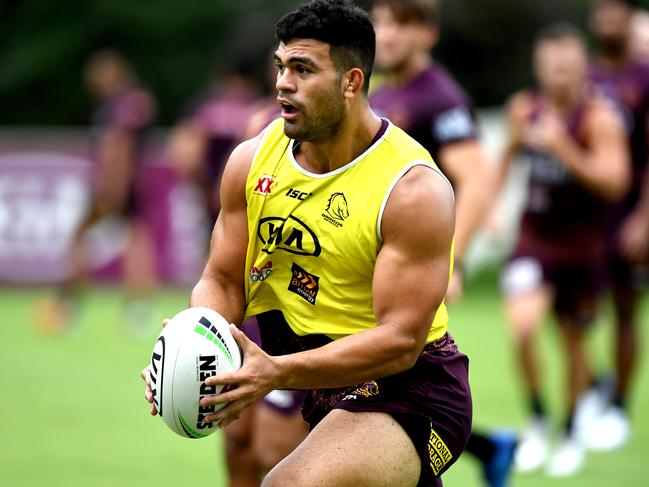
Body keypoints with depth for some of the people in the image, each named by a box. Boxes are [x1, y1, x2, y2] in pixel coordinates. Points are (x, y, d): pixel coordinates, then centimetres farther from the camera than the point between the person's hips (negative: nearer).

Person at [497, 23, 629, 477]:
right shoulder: (525, 108, -4)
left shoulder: (599, 116, -17)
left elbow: (614, 183, -27)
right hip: (535, 239, 2)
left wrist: (563, 148, -35)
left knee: (574, 342, 11)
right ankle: (538, 421, 1)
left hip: (582, 245, -2)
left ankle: (572, 434, 34)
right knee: (522, 325, -20)